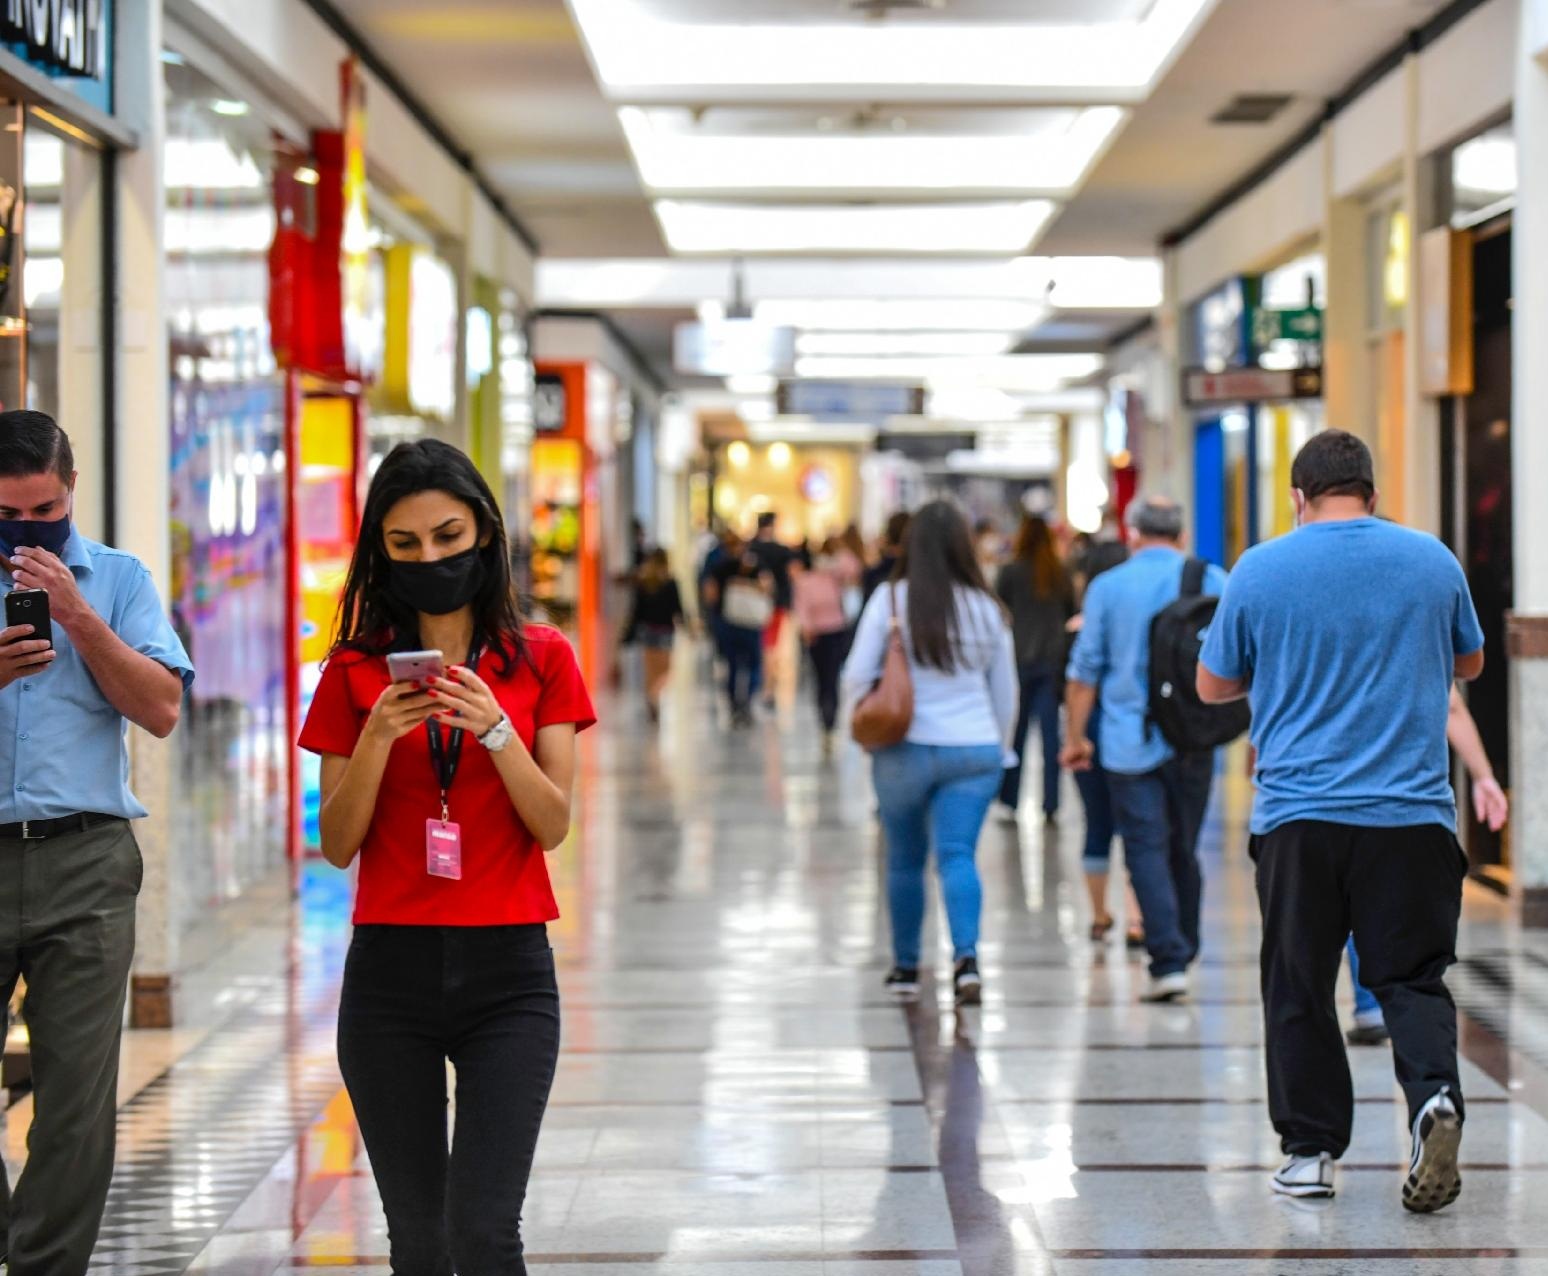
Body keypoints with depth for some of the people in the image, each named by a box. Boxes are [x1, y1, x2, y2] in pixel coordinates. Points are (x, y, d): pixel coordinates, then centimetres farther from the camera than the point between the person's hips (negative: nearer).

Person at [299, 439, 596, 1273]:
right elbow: (337, 846, 2)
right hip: (390, 964, 1)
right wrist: (378, 737, -13)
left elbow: (553, 826, -3)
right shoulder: (356, 671, 5)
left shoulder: (541, 659, 4)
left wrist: (495, 728, -18)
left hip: (506, 964, -1)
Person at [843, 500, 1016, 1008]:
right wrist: (999, 747, 24)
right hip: (976, 750, 1)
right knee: (958, 854, -3)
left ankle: (906, 967, 24)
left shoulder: (890, 600, -6)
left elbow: (857, 677, -5)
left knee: (904, 859, 13)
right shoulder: (987, 607, 3)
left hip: (906, 750, -1)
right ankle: (966, 957, -23)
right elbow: (1006, 693, 11)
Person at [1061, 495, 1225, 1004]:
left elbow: (1085, 670, 2)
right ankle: (1183, 952, 25)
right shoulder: (1213, 581, 4)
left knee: (1147, 850, -3)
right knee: (1184, 850, 15)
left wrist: (1076, 736, 10)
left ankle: (1169, 961, -13)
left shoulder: (1108, 586, 2)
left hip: (1130, 744, -2)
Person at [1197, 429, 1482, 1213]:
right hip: (1412, 814, 1)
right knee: (1411, 978, 6)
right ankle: (1434, 1096, -18)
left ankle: (1310, 1148, 11)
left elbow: (1213, 686, 9)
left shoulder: (1259, 570, -1)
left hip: (1297, 814, -1)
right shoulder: (1432, 561, 4)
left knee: (1299, 988, 9)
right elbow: (1470, 663, 20)